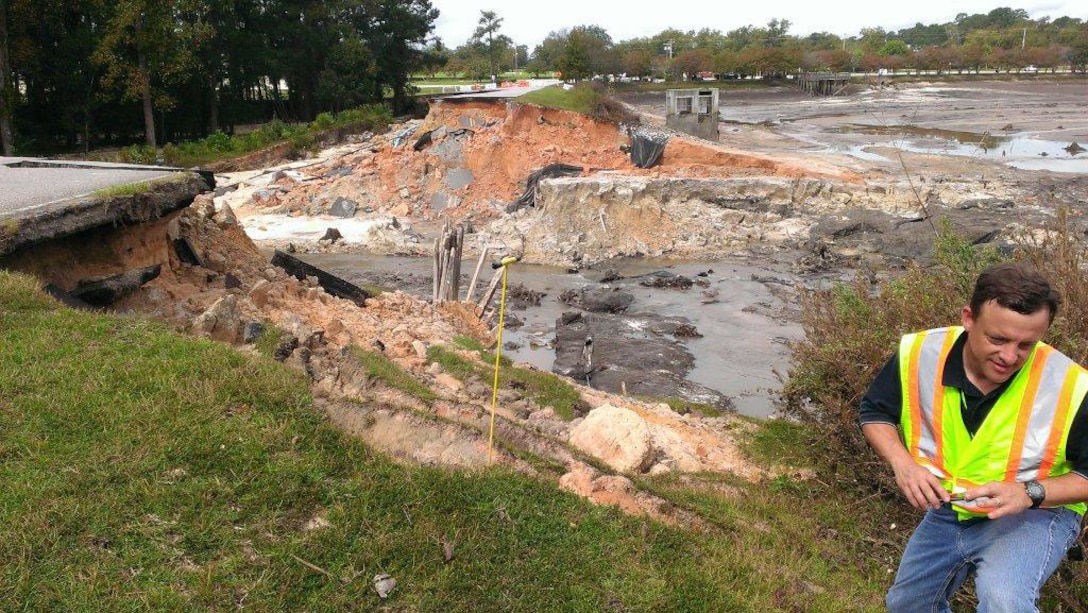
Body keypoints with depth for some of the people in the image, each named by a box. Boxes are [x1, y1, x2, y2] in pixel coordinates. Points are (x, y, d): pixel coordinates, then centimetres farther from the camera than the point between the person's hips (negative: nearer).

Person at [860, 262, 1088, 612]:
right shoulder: (920, 354, -18)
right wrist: (901, 462, -20)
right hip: (946, 511, 4)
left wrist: (1030, 492, -29)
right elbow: (874, 412, -2)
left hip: (1035, 515, -4)